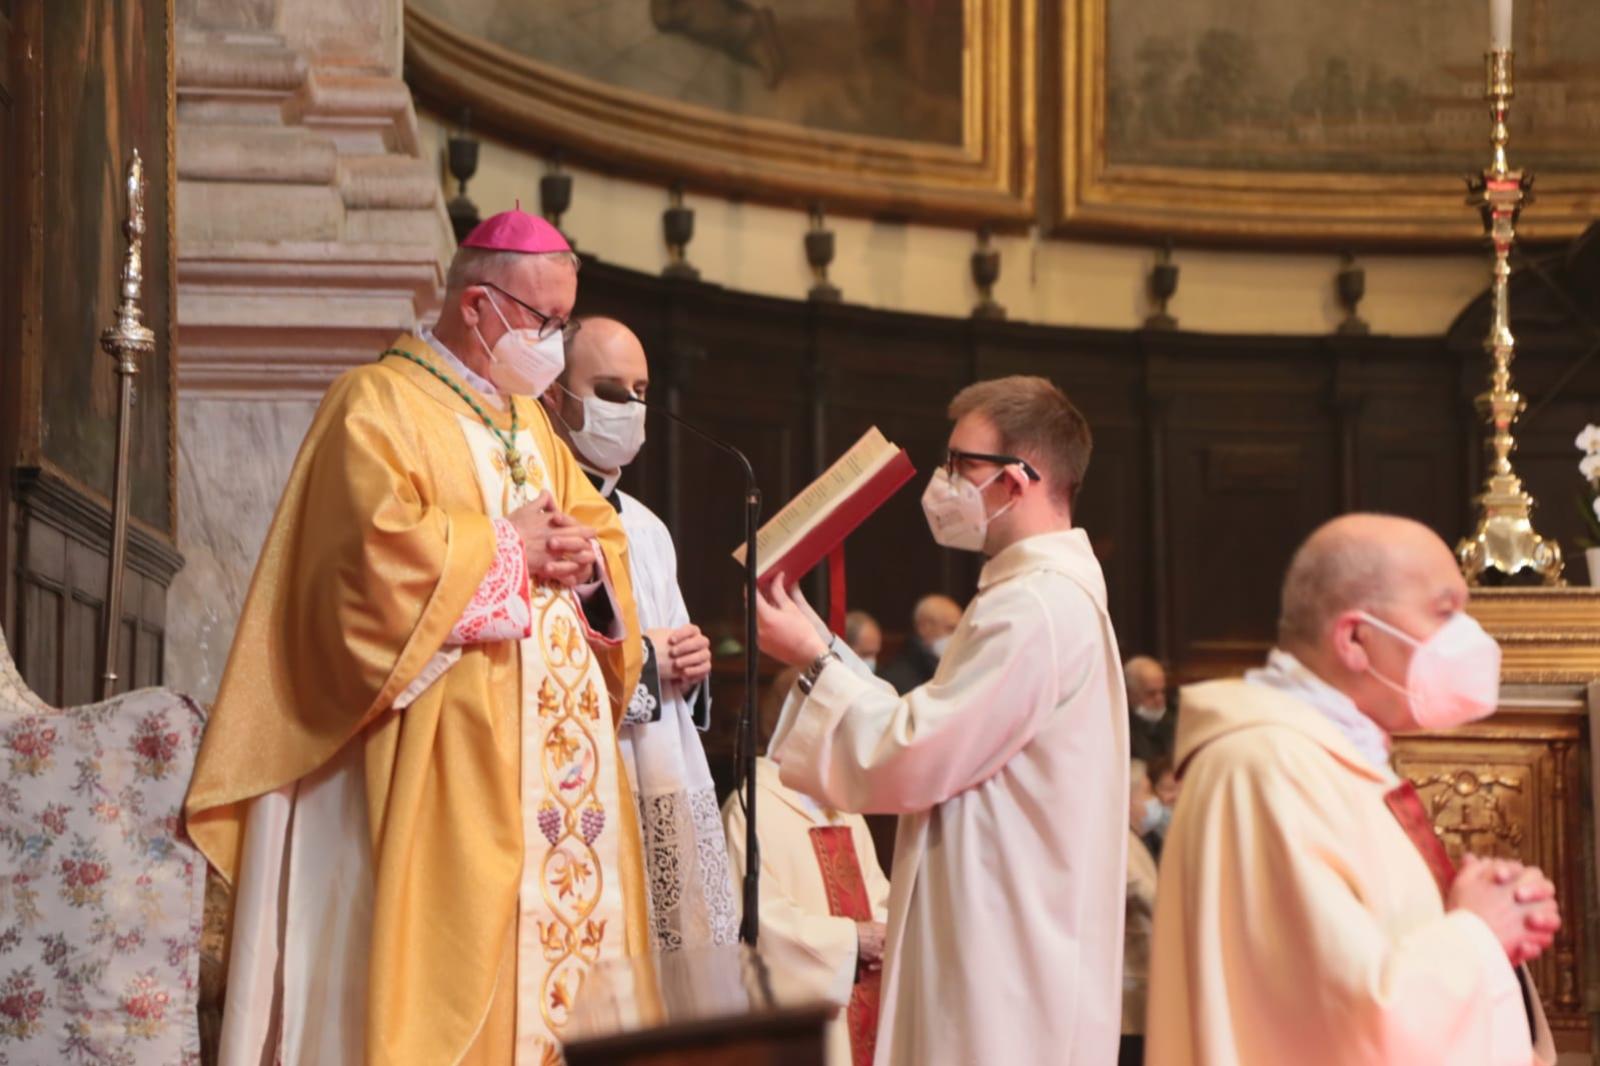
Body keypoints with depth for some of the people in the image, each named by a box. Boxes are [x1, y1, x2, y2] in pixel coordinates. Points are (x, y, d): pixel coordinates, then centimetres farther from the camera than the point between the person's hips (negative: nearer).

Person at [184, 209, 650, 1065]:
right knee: (448, 956, -12)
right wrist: (508, 546, -10)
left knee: (560, 924, 5)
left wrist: (585, 558, -3)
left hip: (547, 752, 8)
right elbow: (382, 546, -20)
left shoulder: (527, 420, 21)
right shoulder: (379, 404, -5)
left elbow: (603, 534, 20)